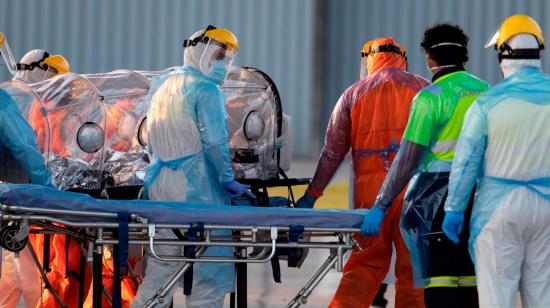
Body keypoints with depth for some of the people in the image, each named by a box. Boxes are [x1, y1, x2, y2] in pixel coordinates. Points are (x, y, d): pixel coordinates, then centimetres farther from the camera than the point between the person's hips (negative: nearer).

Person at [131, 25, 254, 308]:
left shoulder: (161, 85, 15)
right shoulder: (206, 89, -9)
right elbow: (215, 141, -15)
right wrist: (227, 180, -7)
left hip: (159, 182, 8)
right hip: (195, 185, -8)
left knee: (161, 264, 11)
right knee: (209, 265, -3)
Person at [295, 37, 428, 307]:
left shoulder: (354, 94, 8)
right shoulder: (423, 89, 5)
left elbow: (332, 152, 9)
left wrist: (311, 195, 15)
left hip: (370, 188, 1)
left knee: (366, 263, 8)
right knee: (412, 265, 2)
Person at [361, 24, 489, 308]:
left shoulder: (431, 97, -10)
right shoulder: (484, 90, 8)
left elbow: (407, 160, -13)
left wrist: (381, 206, -10)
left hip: (439, 199, -6)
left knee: (441, 280, -7)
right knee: (470, 279, 10)